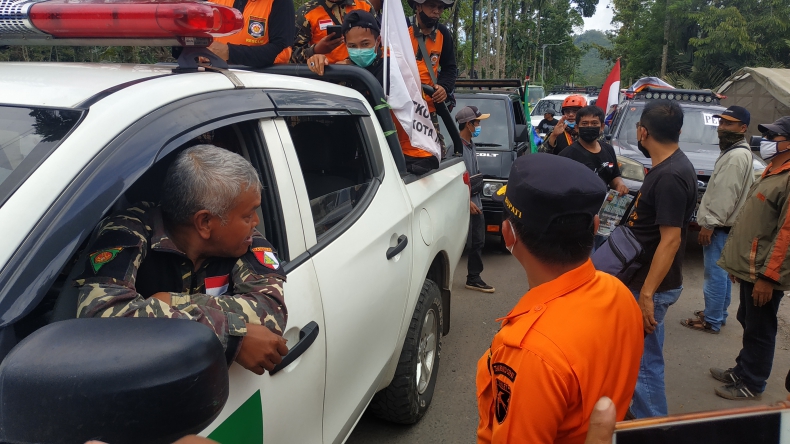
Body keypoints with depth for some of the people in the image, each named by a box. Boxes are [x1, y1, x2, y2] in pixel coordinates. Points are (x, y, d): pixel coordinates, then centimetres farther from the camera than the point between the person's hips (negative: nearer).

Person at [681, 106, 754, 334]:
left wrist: (709, 223, -21)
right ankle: (718, 314, 29)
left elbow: (726, 196, -24)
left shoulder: (737, 156, -19)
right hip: (723, 224, 11)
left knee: (715, 273, -4)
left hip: (720, 227, -11)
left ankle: (711, 321, 4)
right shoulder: (735, 152, 15)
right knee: (722, 272, 18)